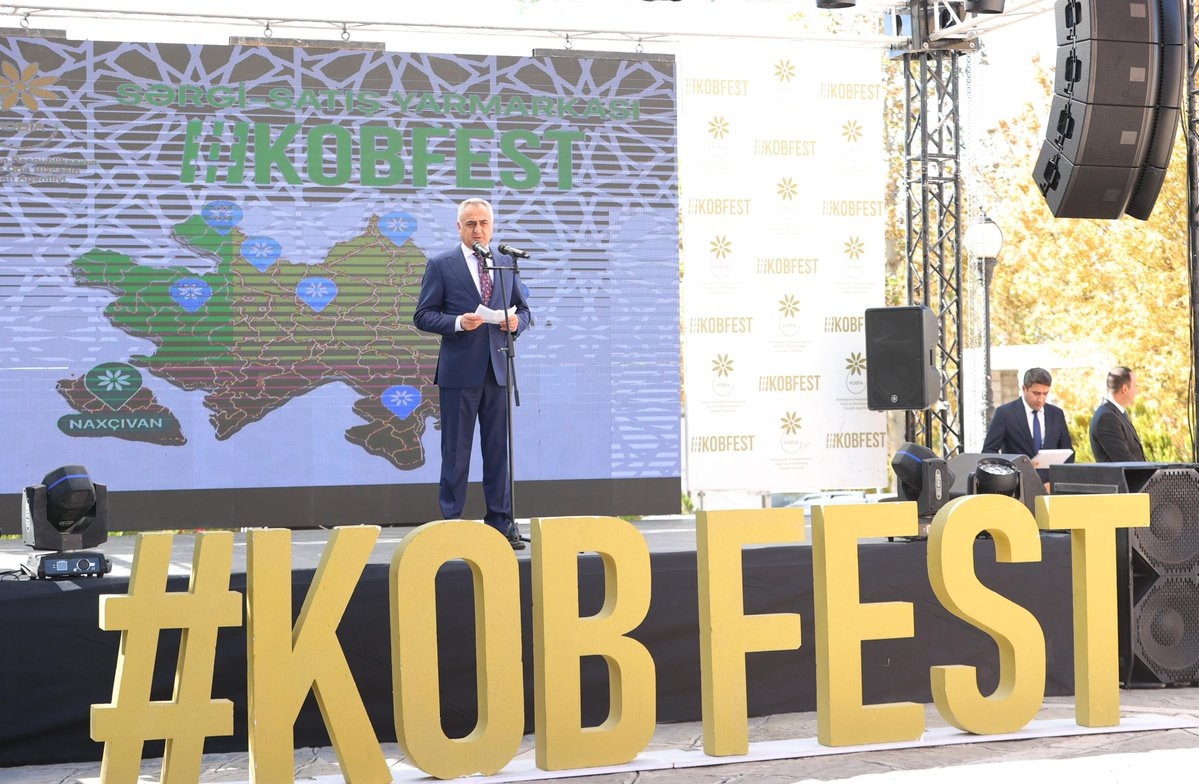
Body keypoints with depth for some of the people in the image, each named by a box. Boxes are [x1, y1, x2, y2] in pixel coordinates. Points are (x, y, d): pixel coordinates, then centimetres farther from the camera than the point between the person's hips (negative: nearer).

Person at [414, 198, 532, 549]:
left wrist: (516, 321, -4)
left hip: (498, 369, 4)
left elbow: (523, 309, 19)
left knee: (499, 449, 6)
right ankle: (451, 523, 7)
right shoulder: (440, 265, 2)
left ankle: (501, 522, 12)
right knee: (456, 452, 1)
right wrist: (458, 322, -17)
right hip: (459, 372, -3)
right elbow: (423, 315, -1)